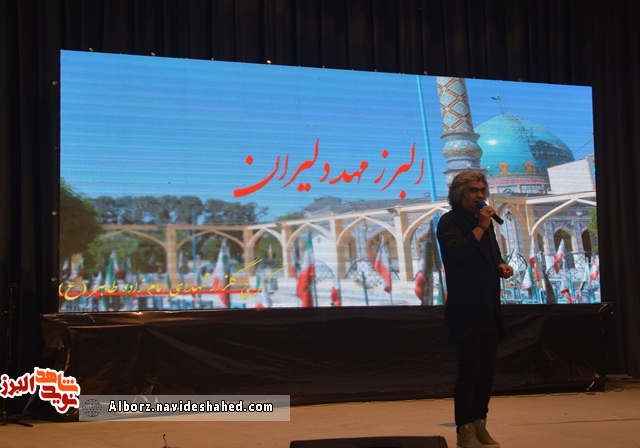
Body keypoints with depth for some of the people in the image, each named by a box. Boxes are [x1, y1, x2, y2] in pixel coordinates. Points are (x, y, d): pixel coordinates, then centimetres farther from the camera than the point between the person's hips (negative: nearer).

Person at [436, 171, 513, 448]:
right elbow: (456, 251, -24)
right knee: (469, 368, -10)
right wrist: (481, 227, -18)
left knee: (487, 369, 9)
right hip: (465, 310, -8)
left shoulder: (483, 220, 17)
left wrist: (502, 267, 5)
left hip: (488, 308, 8)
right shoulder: (449, 221, -6)